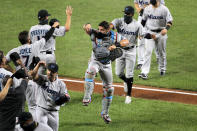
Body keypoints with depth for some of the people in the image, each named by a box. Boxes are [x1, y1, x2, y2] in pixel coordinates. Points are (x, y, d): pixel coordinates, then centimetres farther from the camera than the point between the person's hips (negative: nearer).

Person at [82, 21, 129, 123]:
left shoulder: (114, 36, -6)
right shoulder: (95, 34, -11)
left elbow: (126, 41, -5)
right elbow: (88, 29, -24)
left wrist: (115, 46, -22)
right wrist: (87, 26, -49)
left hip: (106, 64, 3)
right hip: (95, 61, -3)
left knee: (109, 89, 7)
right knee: (90, 72, -39)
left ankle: (105, 113, 24)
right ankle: (87, 98, -39)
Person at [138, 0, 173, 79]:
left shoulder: (164, 9, -8)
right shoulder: (147, 9, 3)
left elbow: (169, 21, -11)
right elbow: (144, 20, 16)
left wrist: (166, 29, -29)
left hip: (161, 34, -1)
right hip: (150, 33, 1)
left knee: (161, 52, 12)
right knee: (148, 51, -11)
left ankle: (162, 69, 36)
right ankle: (144, 72, -16)